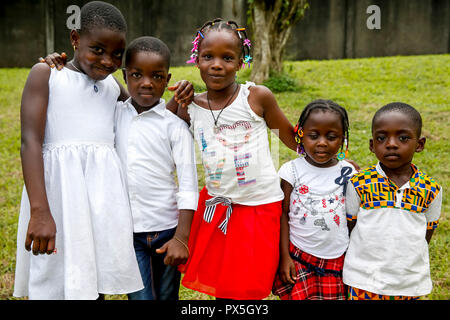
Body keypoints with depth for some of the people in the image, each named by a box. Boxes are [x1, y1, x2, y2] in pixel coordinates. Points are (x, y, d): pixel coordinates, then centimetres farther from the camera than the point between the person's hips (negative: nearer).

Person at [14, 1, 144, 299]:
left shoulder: (113, 85, 16)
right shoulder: (45, 74, 1)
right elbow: (31, 141, -9)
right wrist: (40, 212, -20)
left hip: (104, 191, 5)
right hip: (59, 186, -4)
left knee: (96, 282, 7)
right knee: (55, 283, -2)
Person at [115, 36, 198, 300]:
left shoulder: (175, 125, -5)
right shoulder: (114, 115, 3)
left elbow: (188, 184, -6)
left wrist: (181, 238, -13)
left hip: (167, 228, -1)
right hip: (127, 230, 2)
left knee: (167, 296, 12)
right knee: (140, 296, -3)